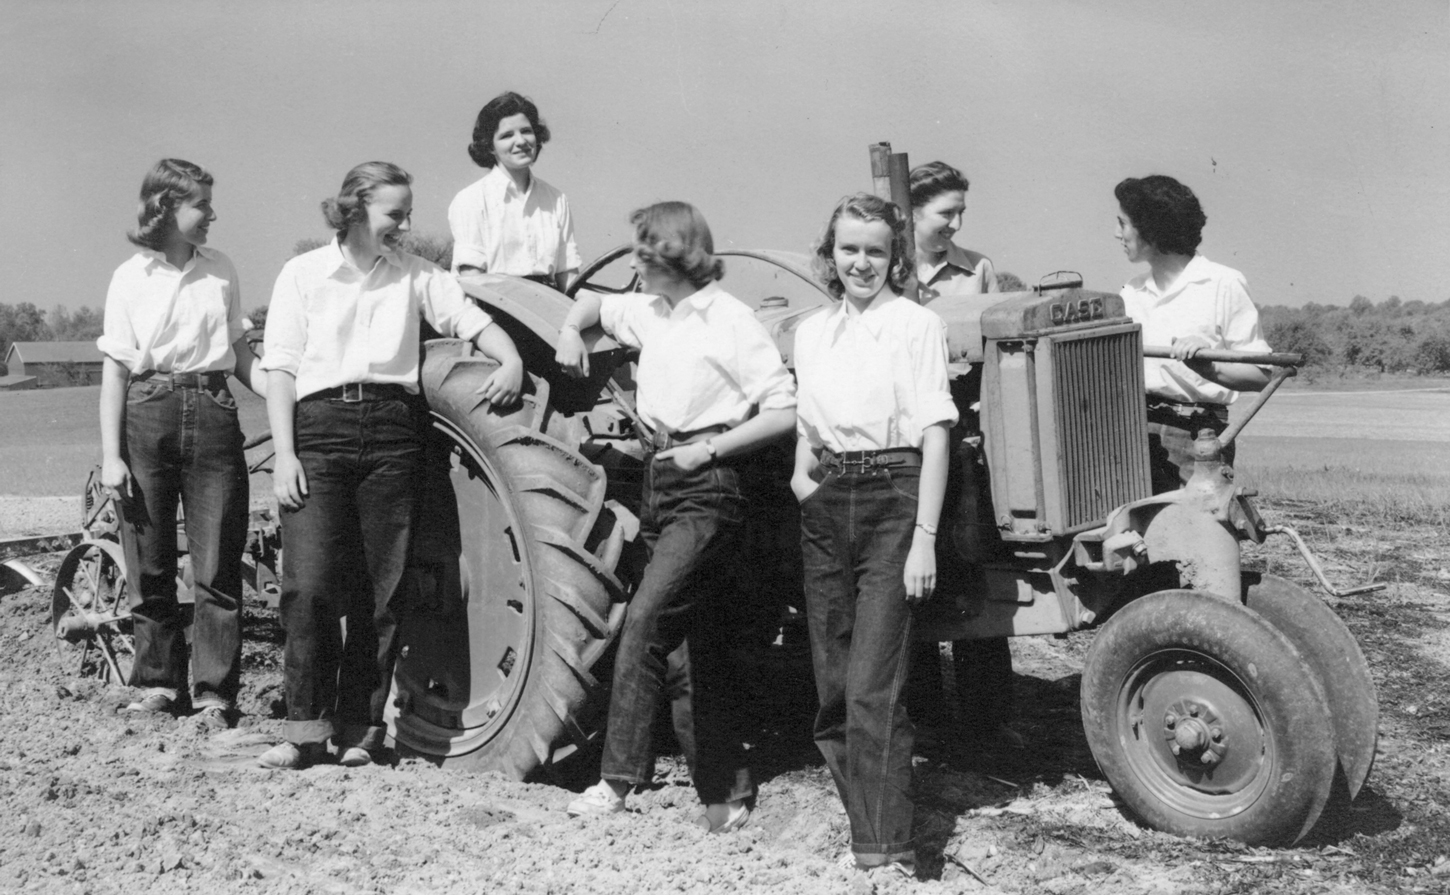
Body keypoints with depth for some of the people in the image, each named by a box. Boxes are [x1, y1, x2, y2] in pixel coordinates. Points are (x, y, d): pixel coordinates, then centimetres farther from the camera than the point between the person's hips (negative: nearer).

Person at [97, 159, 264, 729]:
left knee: (217, 569, -1)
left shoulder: (221, 271, 10)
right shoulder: (130, 277, 3)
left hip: (213, 415, 1)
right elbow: (114, 370, 2)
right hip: (147, 418, -1)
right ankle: (158, 683, 20)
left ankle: (213, 694, 6)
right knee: (150, 568, 6)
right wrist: (110, 455, -4)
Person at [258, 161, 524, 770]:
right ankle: (307, 729, 1)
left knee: (381, 589, 2)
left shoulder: (415, 274, 14)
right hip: (319, 428, -2)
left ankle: (359, 728, 12)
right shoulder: (303, 273, 8)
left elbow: (474, 321, 10)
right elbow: (280, 369, 4)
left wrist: (511, 361, -12)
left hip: (393, 431, 2)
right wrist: (284, 453, -5)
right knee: (310, 584, -10)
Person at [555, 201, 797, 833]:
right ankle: (726, 790, 15)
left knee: (645, 621, -18)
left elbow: (783, 412, -13)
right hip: (660, 476, 7)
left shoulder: (728, 319, -9)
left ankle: (619, 778, -13)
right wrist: (572, 330, 12)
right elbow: (591, 301, 33)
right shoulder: (649, 313, 13)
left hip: (707, 488, -7)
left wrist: (708, 449, -16)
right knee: (706, 644, 9)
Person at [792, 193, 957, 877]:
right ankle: (863, 814, 24)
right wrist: (802, 476, 2)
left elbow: (935, 435, -8)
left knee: (872, 691, -10)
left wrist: (924, 538, -14)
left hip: (892, 502, -6)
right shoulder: (812, 333, 13)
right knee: (833, 686, 9)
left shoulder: (917, 325, -4)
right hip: (826, 508, 6)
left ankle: (886, 851, -4)